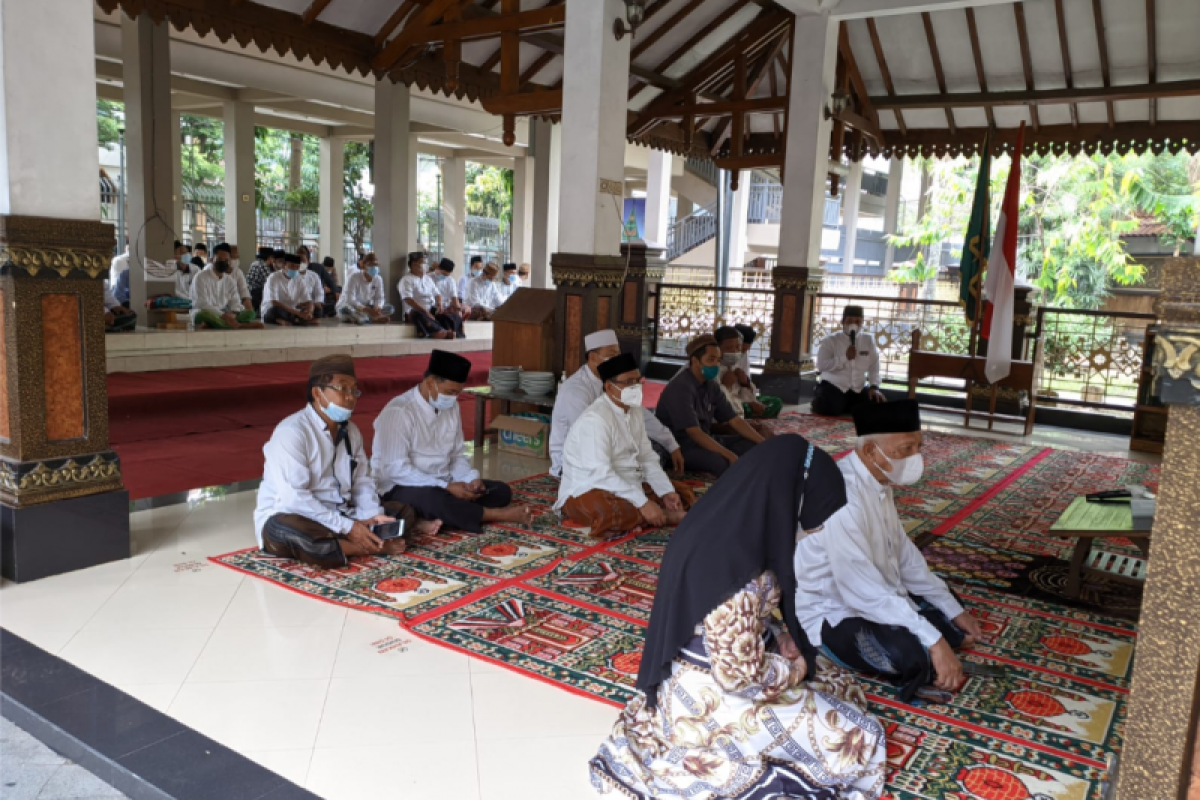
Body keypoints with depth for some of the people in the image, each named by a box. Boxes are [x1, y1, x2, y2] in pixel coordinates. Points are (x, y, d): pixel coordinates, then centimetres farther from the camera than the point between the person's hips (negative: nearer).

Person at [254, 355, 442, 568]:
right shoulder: (291, 432, -19)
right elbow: (293, 498, -27)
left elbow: (362, 481, 9)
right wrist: (348, 527, -28)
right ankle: (374, 546, -28)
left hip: (340, 516, 7)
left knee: (403, 511, 2)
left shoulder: (351, 431, 8)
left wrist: (372, 516, -12)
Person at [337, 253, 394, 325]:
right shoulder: (353, 277, -19)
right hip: (349, 306, -5)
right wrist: (367, 310, -42)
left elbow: (379, 298, -5)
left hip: (366, 308, 5)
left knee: (390, 308, -14)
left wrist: (377, 308, -31)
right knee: (345, 310, -42)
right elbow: (350, 300, -28)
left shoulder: (378, 279, -3)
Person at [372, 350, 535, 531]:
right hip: (403, 488, -8)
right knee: (435, 499, -40)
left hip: (443, 484, 8)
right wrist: (447, 487, -26)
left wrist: (472, 478, -10)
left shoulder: (451, 407, 6)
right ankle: (496, 515, -19)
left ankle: (439, 520, -25)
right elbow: (395, 469, -23)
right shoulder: (398, 412, -18)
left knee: (501, 491, -8)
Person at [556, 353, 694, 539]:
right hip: (587, 492, -9)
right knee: (610, 512, -41)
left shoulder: (635, 411, 7)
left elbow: (647, 458, 9)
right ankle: (666, 515, -19)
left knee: (682, 493, 6)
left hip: (628, 486, 9)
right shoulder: (595, 419, -22)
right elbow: (601, 474, -31)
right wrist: (643, 503, -32)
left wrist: (666, 492, -7)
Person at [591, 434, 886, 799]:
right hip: (711, 700, -9)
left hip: (703, 675, 9)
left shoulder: (722, 524, -4)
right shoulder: (737, 568, -32)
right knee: (859, 737, 0)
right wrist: (795, 670, -8)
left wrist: (778, 639, 0)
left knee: (839, 680, 21)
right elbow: (741, 673, -26)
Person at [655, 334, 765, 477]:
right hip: (681, 446, -9)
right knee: (723, 462, -35)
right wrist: (730, 455, -33)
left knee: (752, 445, -3)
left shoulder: (711, 385, 5)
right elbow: (695, 434, -27)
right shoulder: (681, 387, -20)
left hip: (705, 440, 9)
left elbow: (735, 421, 6)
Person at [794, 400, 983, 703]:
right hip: (831, 615, -10)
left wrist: (954, 611, 6)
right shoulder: (843, 495, -30)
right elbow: (863, 590, -33)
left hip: (876, 596, 10)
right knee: (915, 655, -30)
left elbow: (903, 552, 10)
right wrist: (935, 640, -32)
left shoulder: (878, 481, 0)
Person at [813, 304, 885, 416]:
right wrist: (845, 358, -17)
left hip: (859, 389, 4)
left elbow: (874, 366, 7)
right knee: (828, 408, -33)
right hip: (833, 386, -4)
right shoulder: (831, 340, -2)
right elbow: (821, 365, -13)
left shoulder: (868, 340, 9)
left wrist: (874, 387, -7)